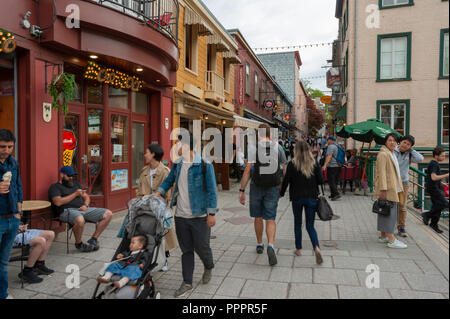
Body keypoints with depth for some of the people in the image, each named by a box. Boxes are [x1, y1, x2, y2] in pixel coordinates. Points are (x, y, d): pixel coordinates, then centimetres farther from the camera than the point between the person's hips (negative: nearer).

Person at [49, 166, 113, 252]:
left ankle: (93, 239, -3)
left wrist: (86, 205, 2)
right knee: (80, 220, -42)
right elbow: (58, 202, -9)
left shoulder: (75, 183, 28)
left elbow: (86, 197, 26)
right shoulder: (55, 187, 9)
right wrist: (75, 194, -6)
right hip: (68, 211, -6)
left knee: (108, 214, -10)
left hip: (83, 209, 7)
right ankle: (79, 244, -12)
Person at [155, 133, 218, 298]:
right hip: (181, 216, 5)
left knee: (201, 247, 7)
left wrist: (211, 213, -13)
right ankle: (187, 283, 27)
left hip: (199, 216, -5)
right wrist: (159, 192, 4)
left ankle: (209, 268, 40)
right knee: (186, 250, 13)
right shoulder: (177, 164, 6)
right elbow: (169, 180, 21)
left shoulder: (204, 165, -12)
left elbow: (211, 190, -11)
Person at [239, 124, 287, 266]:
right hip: (273, 187, 1)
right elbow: (284, 170, 9)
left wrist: (242, 191, -10)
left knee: (258, 217, 16)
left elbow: (247, 170, -13)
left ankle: (259, 245, 30)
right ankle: (270, 245, -17)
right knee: (270, 219, 4)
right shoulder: (278, 147, 2)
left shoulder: (253, 147, -8)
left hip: (257, 186, -1)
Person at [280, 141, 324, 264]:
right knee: (310, 226, 8)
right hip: (311, 198, 1)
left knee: (297, 224, 16)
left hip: (297, 198, -1)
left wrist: (281, 193, 8)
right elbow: (321, 181, -1)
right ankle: (316, 247, -14)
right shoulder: (314, 163, -2)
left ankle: (298, 249, 24)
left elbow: (286, 181, -6)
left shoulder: (292, 164, -8)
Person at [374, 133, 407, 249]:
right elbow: (381, 173, -19)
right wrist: (383, 189, -23)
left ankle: (383, 237, 20)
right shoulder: (383, 154, -12)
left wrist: (398, 189, 24)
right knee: (389, 212, -8)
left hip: (393, 188, 10)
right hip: (387, 189, -10)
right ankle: (391, 240, -5)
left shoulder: (392, 154, 19)